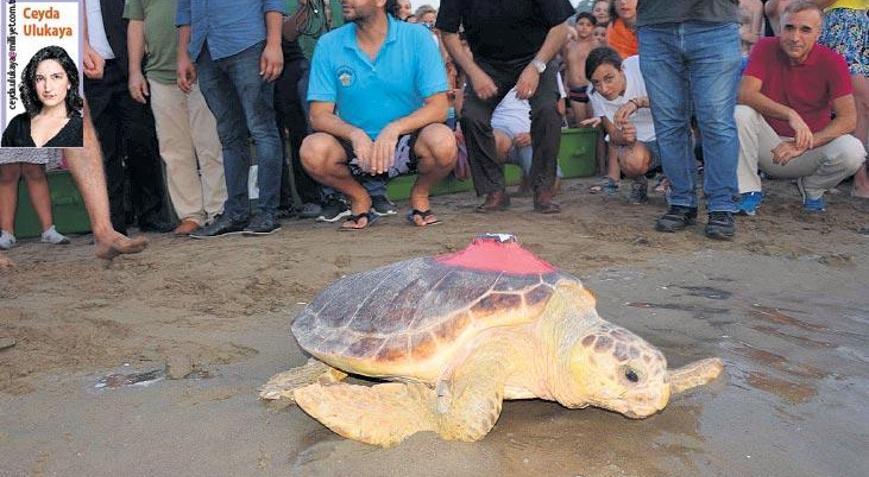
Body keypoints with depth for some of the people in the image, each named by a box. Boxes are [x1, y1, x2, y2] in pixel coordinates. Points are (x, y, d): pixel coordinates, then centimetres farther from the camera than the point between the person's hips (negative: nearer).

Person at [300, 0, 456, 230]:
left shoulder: (417, 38, -8)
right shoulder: (328, 45, -4)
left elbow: (438, 107, -13)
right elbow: (319, 115, -7)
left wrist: (394, 129, -30)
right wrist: (355, 134, -27)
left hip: (405, 142, -1)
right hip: (355, 145, 2)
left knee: (443, 143, -32)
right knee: (313, 150, -28)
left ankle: (420, 195, 3)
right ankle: (359, 198, 4)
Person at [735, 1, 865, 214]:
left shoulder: (832, 62, -9)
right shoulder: (765, 49, -8)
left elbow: (848, 119, -16)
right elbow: (745, 93, -22)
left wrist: (804, 145, -28)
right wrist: (791, 114, -35)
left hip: (812, 147, 0)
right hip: (769, 145, 0)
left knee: (852, 151, -29)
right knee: (740, 113, -27)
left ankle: (812, 188, 7)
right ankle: (749, 192, -11)